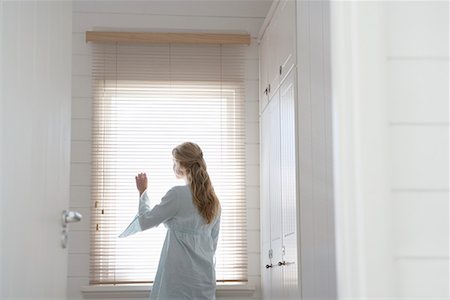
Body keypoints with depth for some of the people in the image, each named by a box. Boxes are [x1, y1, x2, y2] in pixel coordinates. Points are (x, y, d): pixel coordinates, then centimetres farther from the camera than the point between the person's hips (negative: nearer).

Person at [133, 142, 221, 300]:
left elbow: (145, 221, -3)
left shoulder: (177, 194, -12)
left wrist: (142, 192, 10)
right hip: (205, 277, 6)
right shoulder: (213, 201, 9)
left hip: (179, 277, -6)